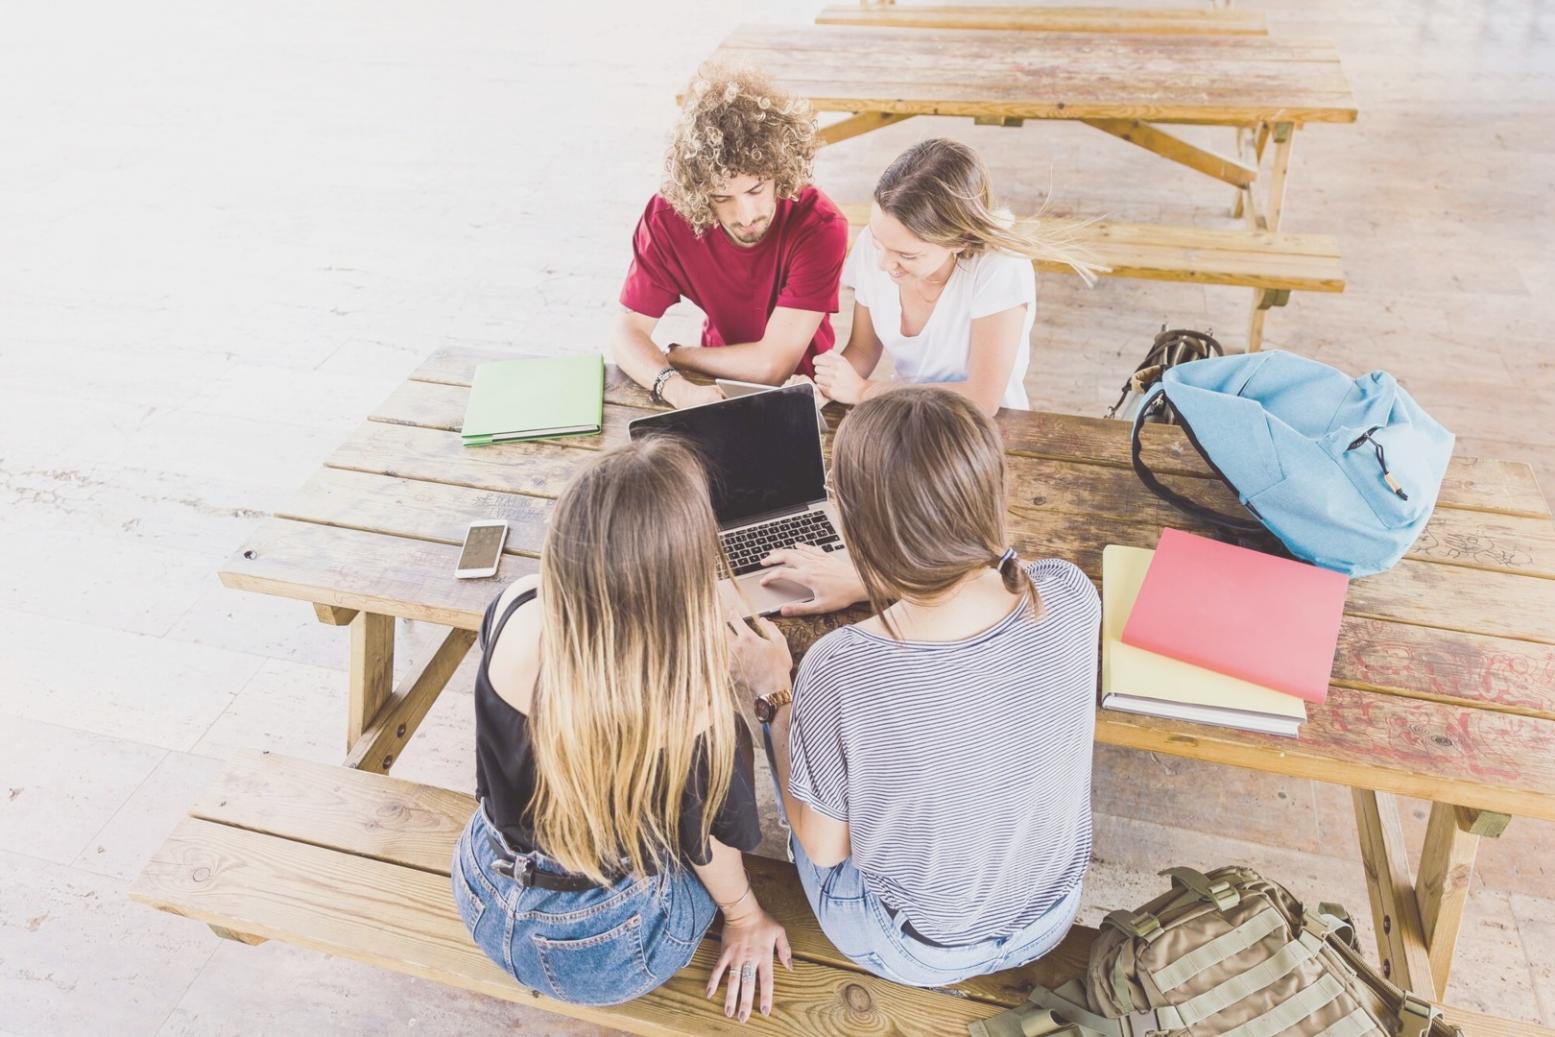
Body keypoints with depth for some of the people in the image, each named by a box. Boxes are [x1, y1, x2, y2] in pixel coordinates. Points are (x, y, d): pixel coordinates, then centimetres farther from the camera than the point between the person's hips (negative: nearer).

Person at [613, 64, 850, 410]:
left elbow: (774, 365, -25)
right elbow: (628, 331, -13)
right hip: (716, 388, 3)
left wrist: (674, 356, -13)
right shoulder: (667, 217, -16)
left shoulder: (819, 226, -25)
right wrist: (677, 388, -34)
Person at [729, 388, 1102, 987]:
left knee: (787, 712, 14)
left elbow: (823, 849, -17)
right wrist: (869, 584, 10)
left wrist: (774, 696, -7)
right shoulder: (1070, 596, -25)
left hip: (910, 952, -3)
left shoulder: (839, 673, -37)